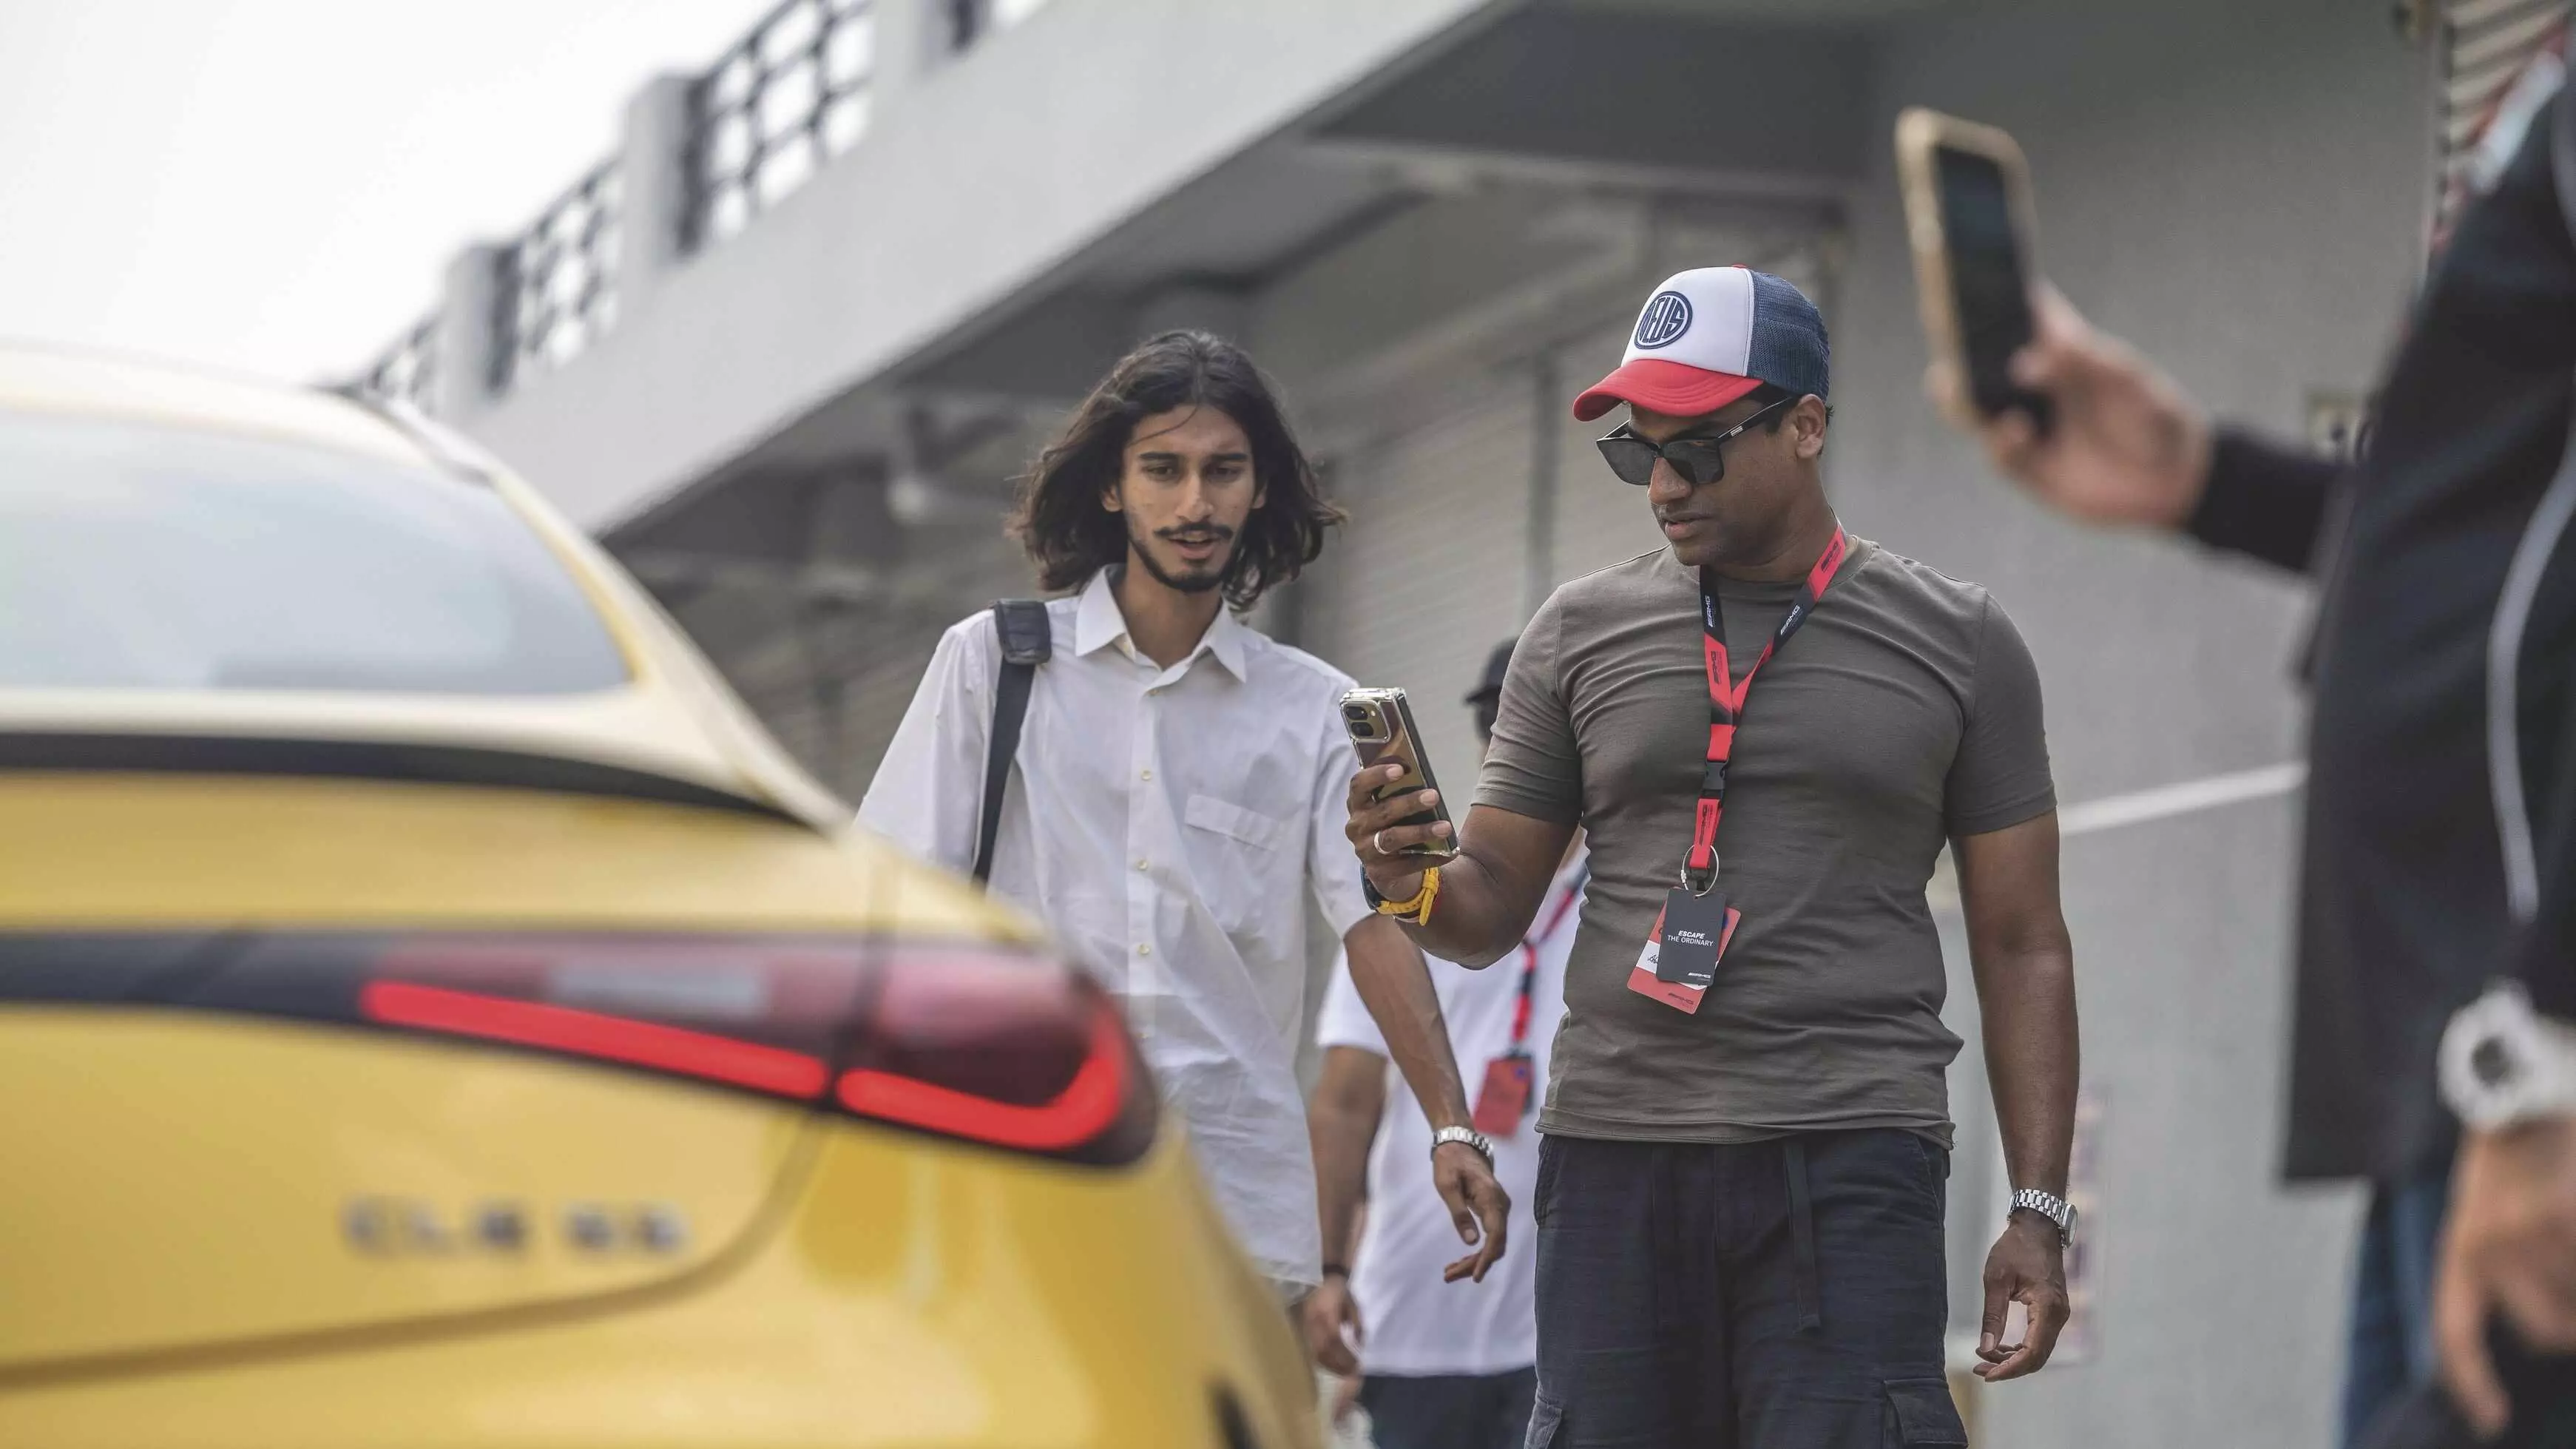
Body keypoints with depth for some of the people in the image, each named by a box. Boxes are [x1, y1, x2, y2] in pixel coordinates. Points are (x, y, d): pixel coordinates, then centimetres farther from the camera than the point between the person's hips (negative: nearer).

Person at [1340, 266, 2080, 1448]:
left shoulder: (1957, 642, 8)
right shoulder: (1583, 631, 12)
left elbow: (2021, 945, 9)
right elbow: (1493, 908, 14)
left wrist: (2038, 1210, 1)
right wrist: (1414, 889, -11)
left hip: (1851, 1161, -2)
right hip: (1615, 1155, 2)